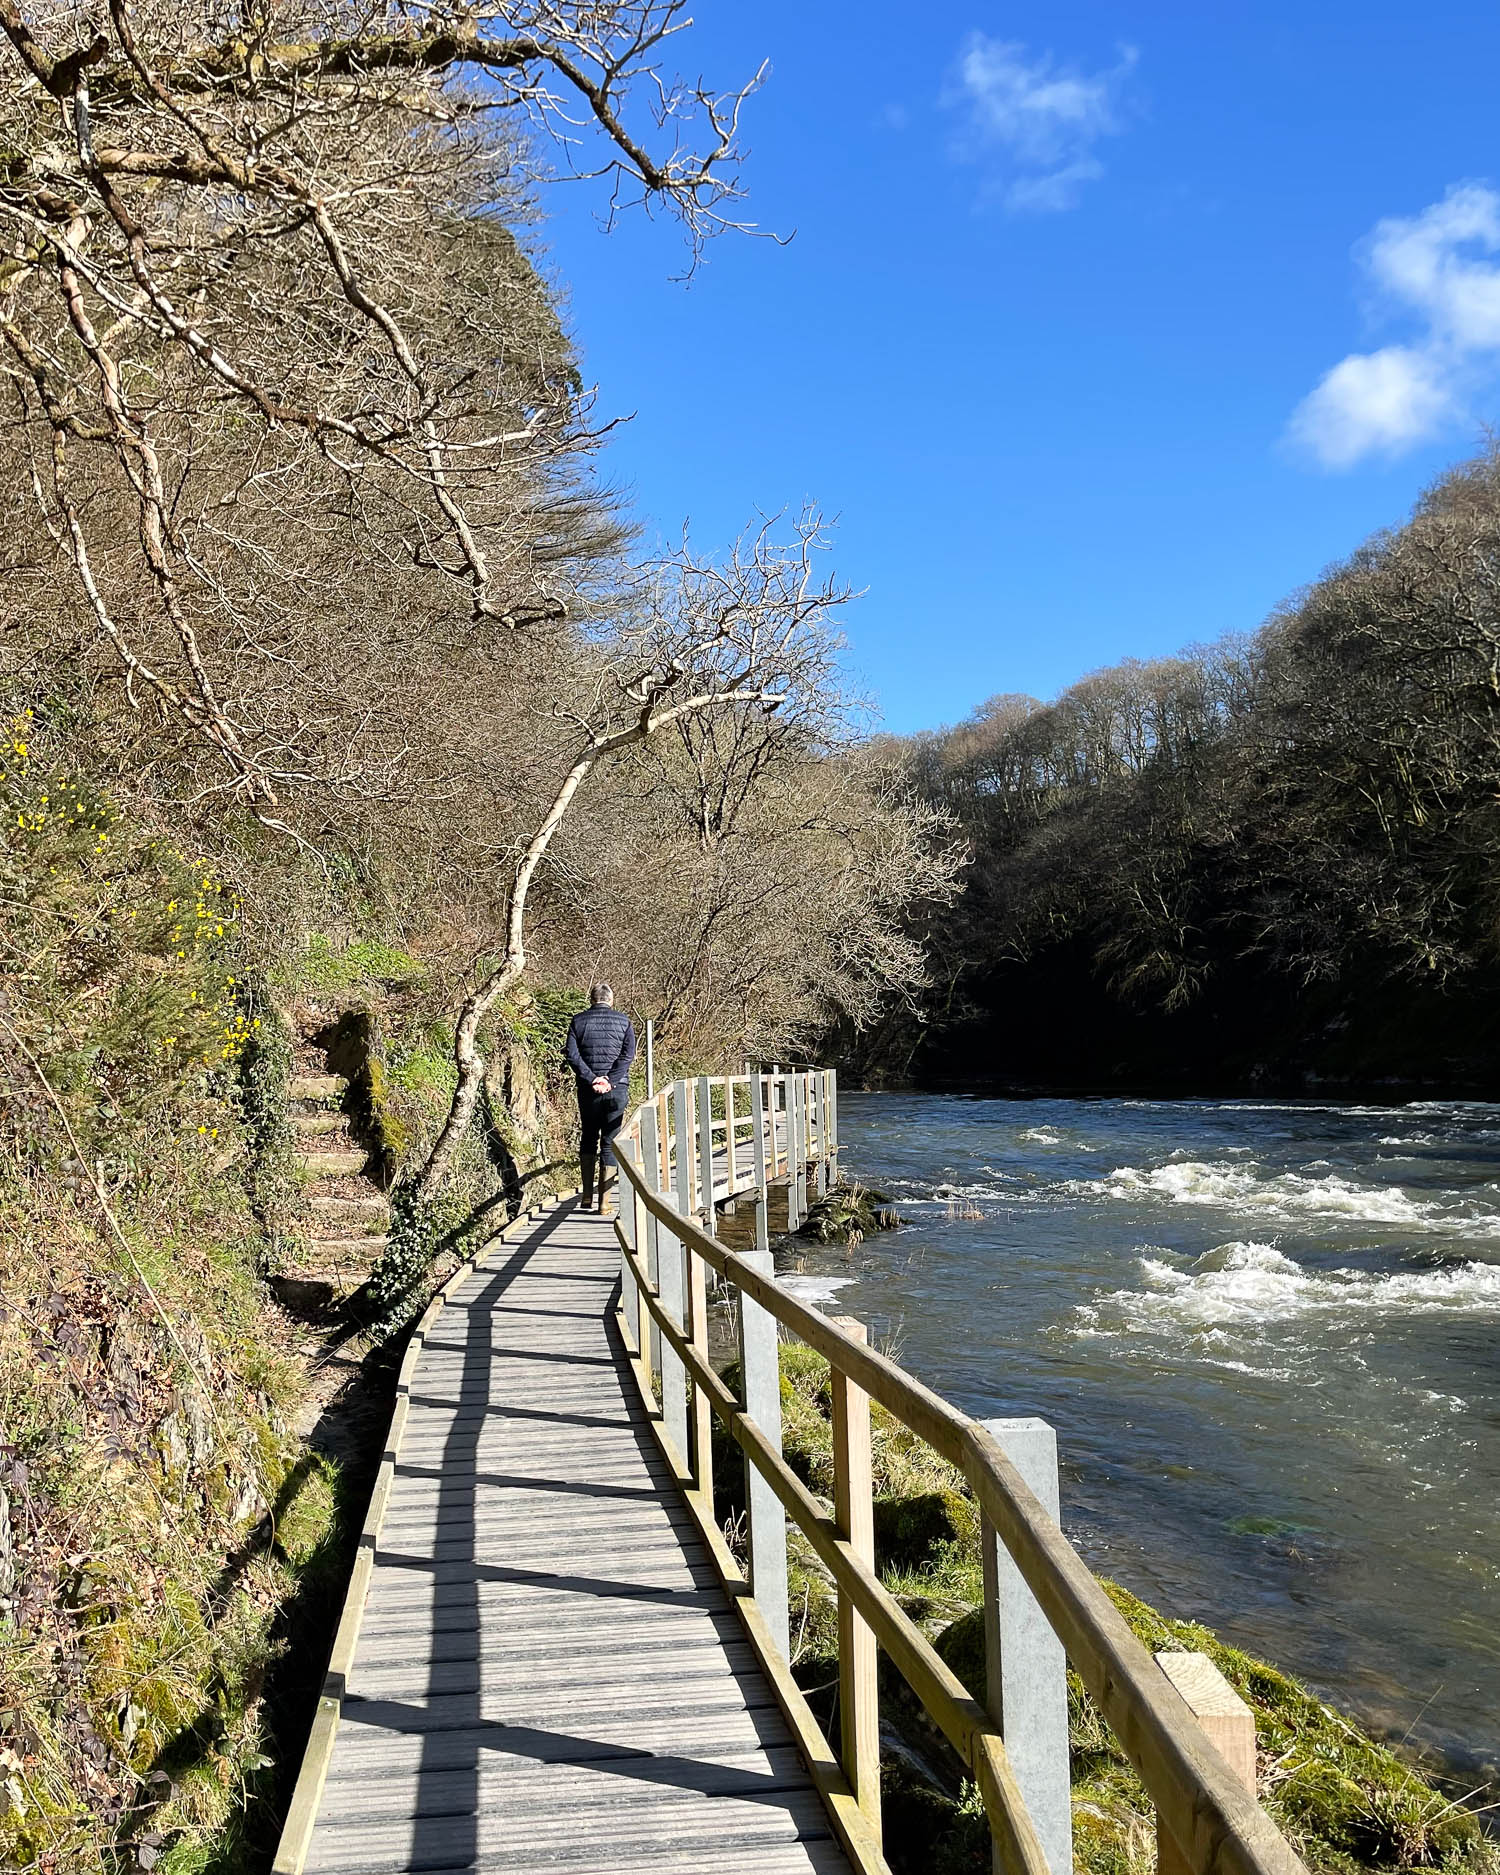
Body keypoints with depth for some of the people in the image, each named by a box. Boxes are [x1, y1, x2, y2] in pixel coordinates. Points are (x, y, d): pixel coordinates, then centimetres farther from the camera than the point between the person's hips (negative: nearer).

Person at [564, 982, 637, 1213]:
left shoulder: (579, 1020, 5)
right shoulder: (623, 1020, 5)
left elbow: (571, 1054, -7)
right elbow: (629, 1054, -7)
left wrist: (592, 1079, -11)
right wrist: (610, 1081, -13)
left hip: (588, 1089, 1)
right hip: (617, 1088, -1)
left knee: (588, 1139, 15)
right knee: (610, 1142, 3)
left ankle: (587, 1198, 10)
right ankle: (603, 1202, 0)